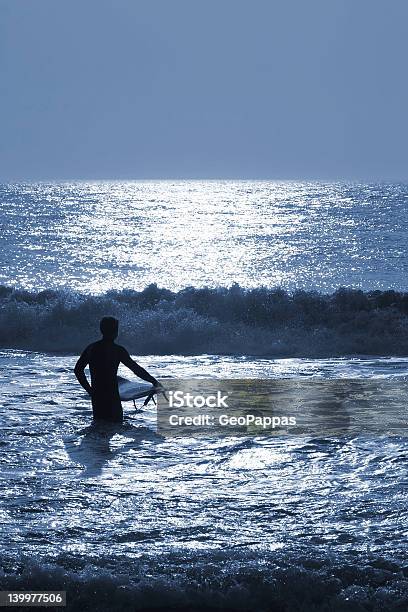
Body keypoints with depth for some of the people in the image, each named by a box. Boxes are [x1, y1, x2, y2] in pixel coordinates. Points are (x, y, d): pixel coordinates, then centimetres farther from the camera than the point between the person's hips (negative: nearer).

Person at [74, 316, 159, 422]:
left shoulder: (91, 348, 6)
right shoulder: (118, 350, -9)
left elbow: (78, 369, 11)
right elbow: (136, 369, -7)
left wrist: (88, 388, 18)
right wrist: (154, 382, 2)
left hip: (96, 396, 6)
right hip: (112, 397, -5)